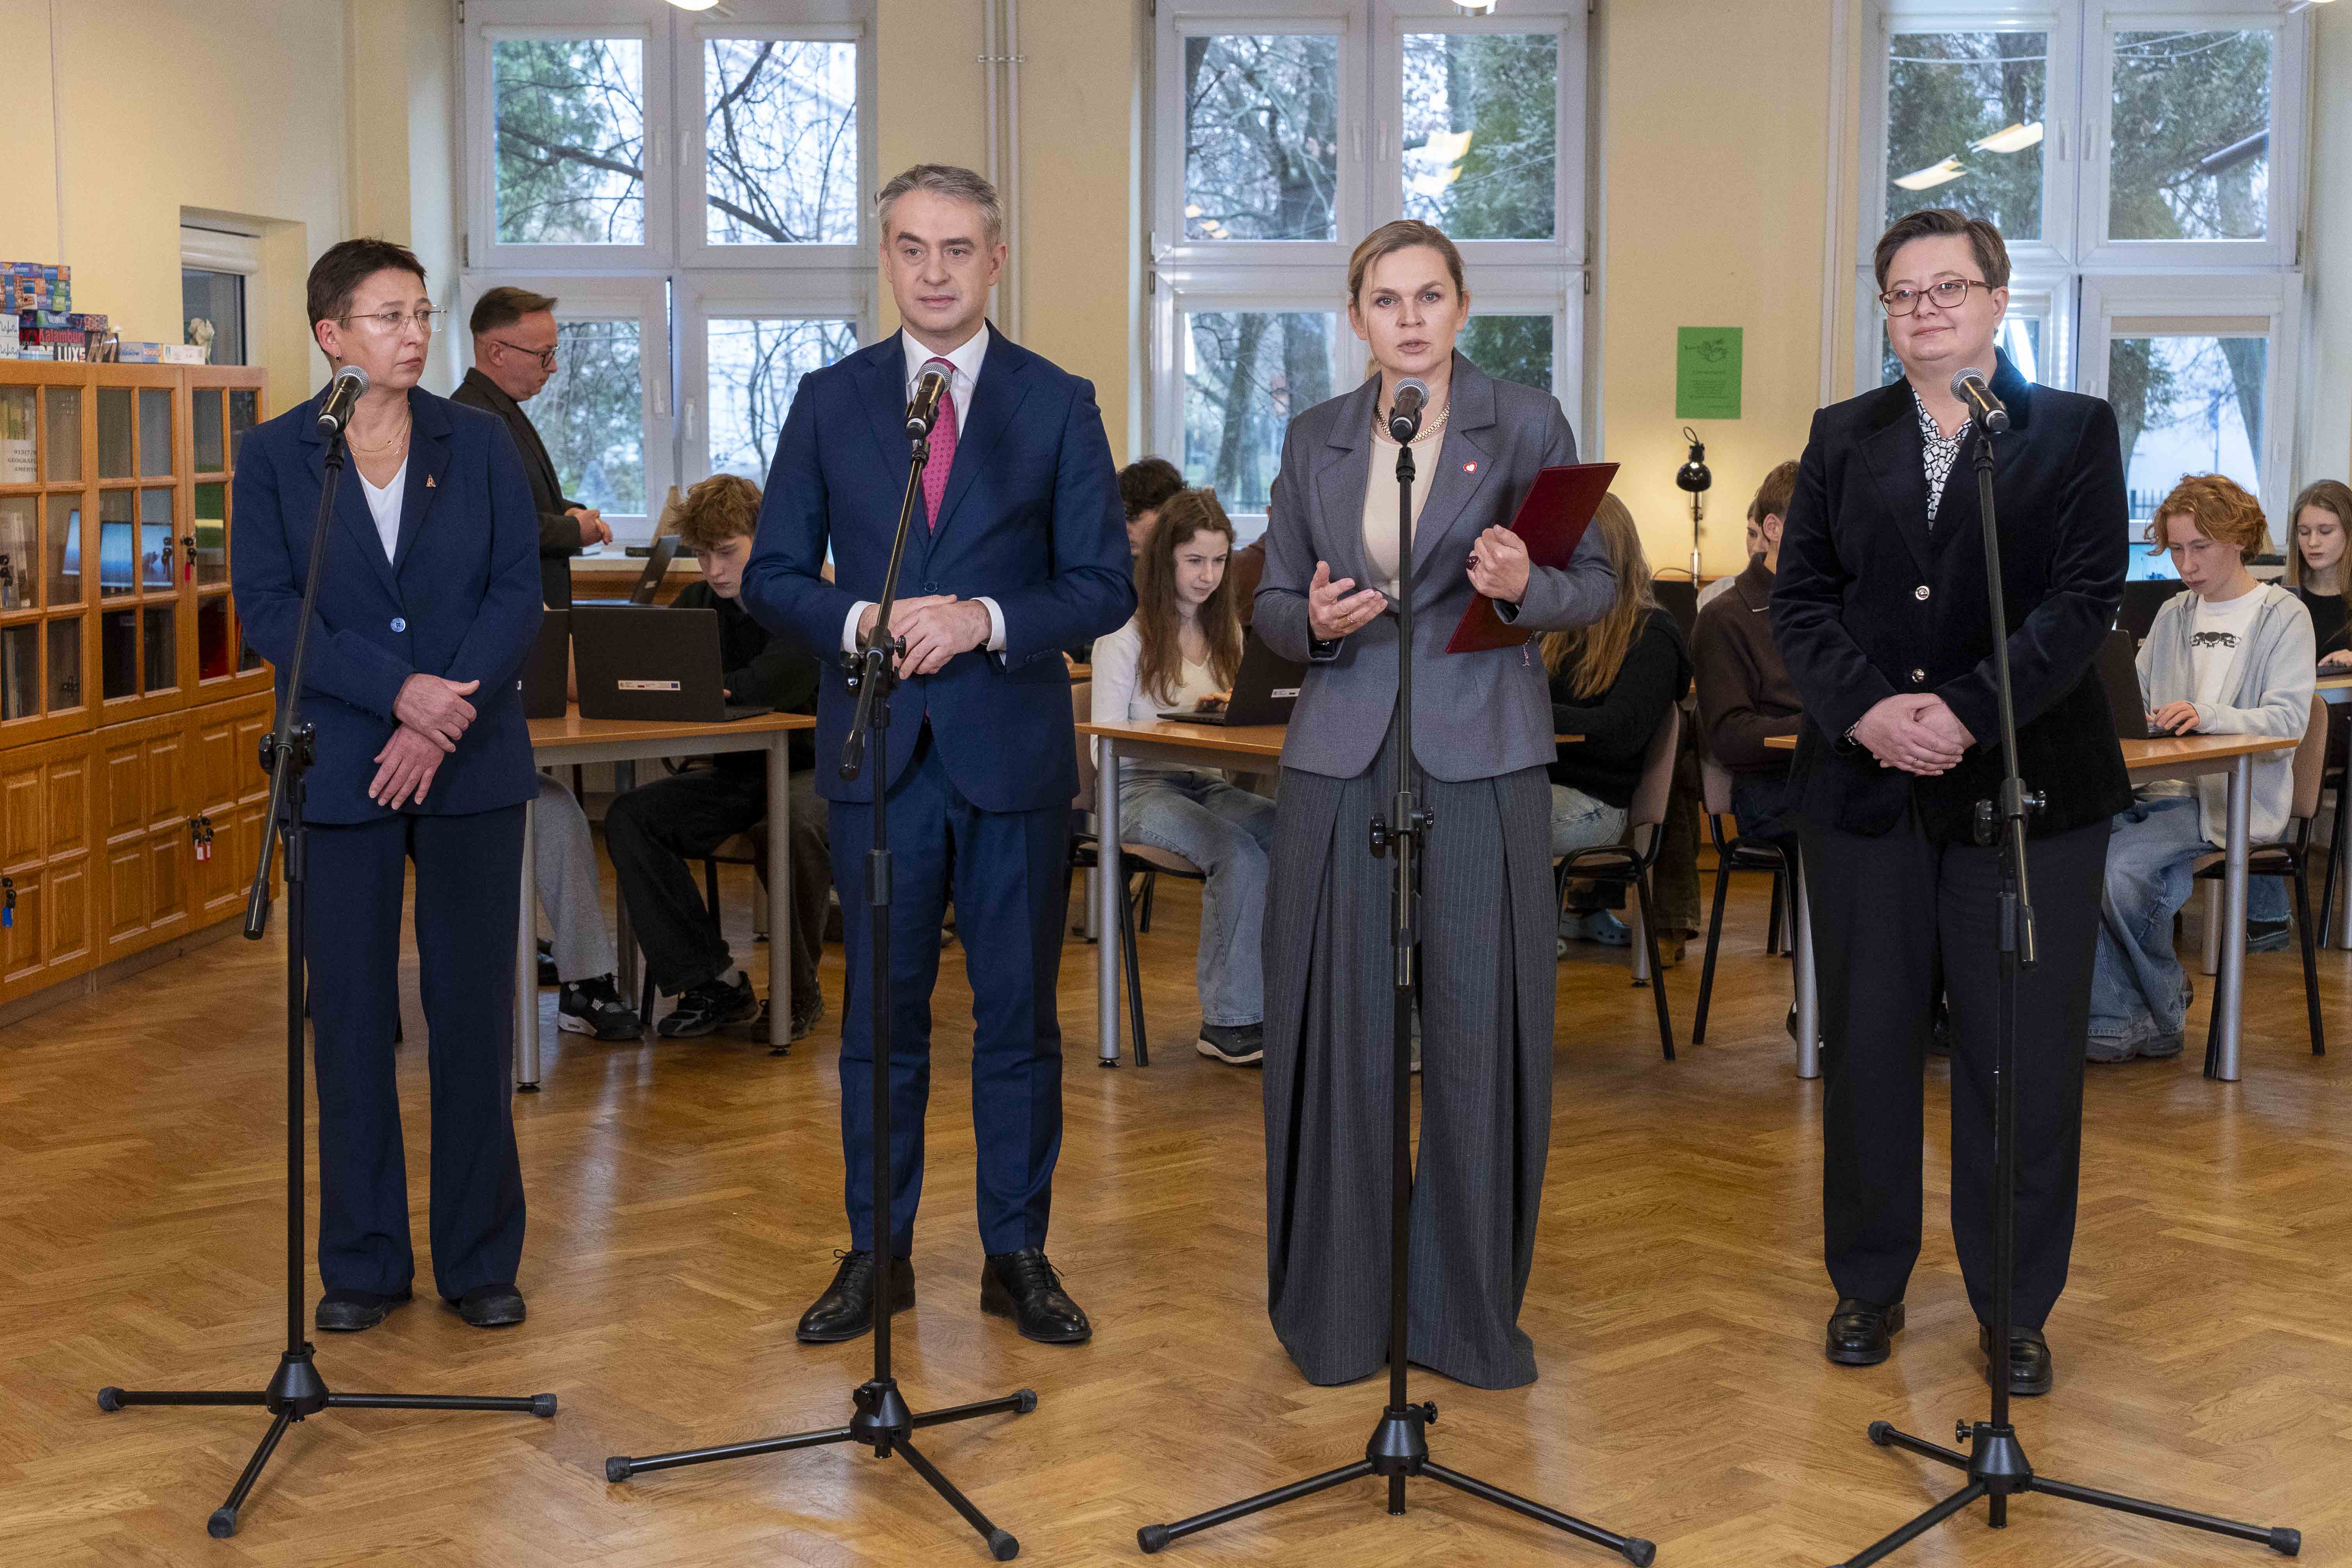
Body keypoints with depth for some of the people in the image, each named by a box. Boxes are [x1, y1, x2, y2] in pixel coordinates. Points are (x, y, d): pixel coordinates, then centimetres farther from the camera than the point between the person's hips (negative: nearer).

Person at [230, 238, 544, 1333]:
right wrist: (398, 691, -17)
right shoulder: (275, 454, 3)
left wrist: (442, 726, -13)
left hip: (472, 765, 1)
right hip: (339, 768, 0)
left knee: (474, 1006, 3)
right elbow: (265, 606, -6)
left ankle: (480, 1259, 14)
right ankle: (363, 1262, 16)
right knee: (350, 1013, 4)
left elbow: (519, 590, -1)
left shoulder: (478, 442, 5)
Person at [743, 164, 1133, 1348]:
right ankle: (877, 1255, 19)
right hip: (878, 751, 1)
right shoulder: (830, 401, 6)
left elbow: (1106, 586, -1)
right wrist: (863, 621, -14)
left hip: (1015, 752, -1)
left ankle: (1017, 1254, 18)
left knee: (1019, 1015, 6)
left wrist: (990, 619, -18)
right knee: (879, 1016, 8)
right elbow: (772, 576, 5)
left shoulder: (1058, 404, 2)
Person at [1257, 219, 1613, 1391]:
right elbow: (1272, 608, 14)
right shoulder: (1316, 441, 10)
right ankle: (1338, 1309, 16)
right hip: (1341, 764, 2)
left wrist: (1526, 587, -17)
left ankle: (1471, 1312, 13)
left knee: (1481, 1032, -1)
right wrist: (1315, 621, -9)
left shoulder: (1527, 424, 3)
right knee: (1339, 1033, 3)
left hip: (1481, 761, -2)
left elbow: (1597, 583, 4)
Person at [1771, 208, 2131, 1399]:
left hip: (2026, 786, -2)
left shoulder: (2075, 432, 4)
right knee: (1866, 1045, 9)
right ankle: (1868, 1286, 22)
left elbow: (2086, 598, -7)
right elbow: (1799, 598, 4)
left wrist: (1967, 713, -18)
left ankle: (2014, 1310, 13)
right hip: (1864, 786, 3)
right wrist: (1867, 709, -13)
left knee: (2023, 1056, 1)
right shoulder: (1842, 438, 12)